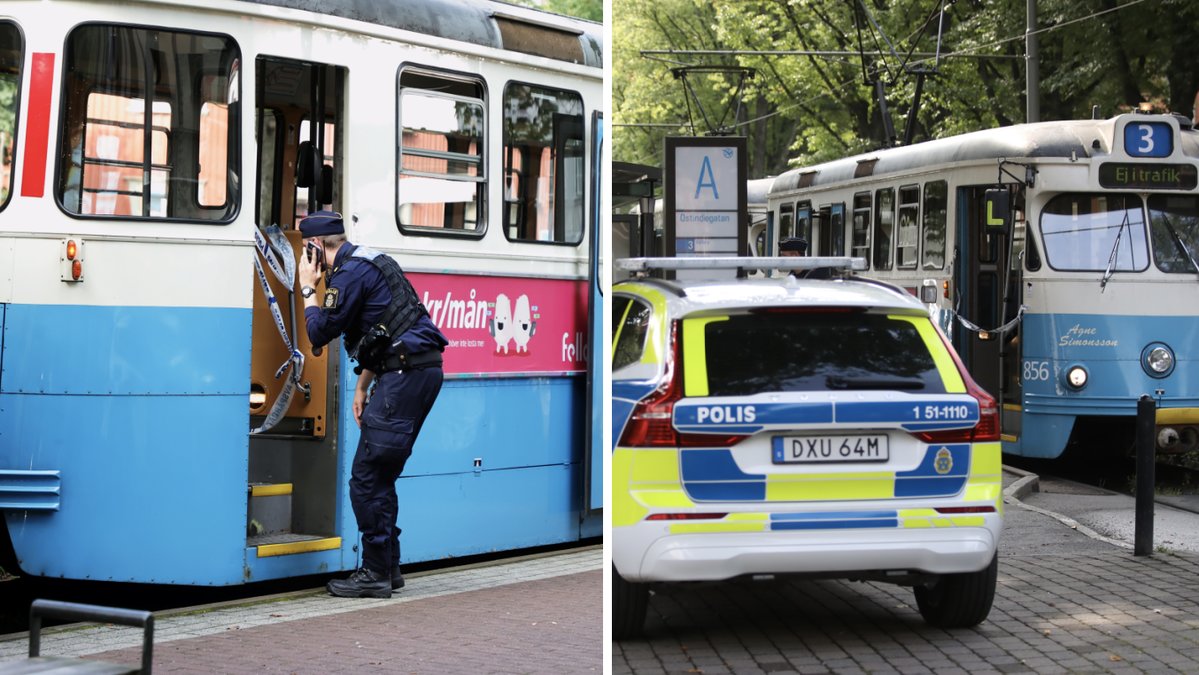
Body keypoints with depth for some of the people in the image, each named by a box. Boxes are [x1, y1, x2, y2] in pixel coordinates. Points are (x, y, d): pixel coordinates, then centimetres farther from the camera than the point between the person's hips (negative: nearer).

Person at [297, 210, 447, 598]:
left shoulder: (349, 273, -11)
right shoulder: (367, 263, 22)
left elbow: (320, 333, -8)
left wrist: (308, 289, 5)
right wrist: (362, 388, 26)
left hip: (406, 374, -11)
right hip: (423, 370, 11)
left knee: (367, 478, -7)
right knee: (380, 476, 14)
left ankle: (377, 574, -4)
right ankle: (388, 568, 18)